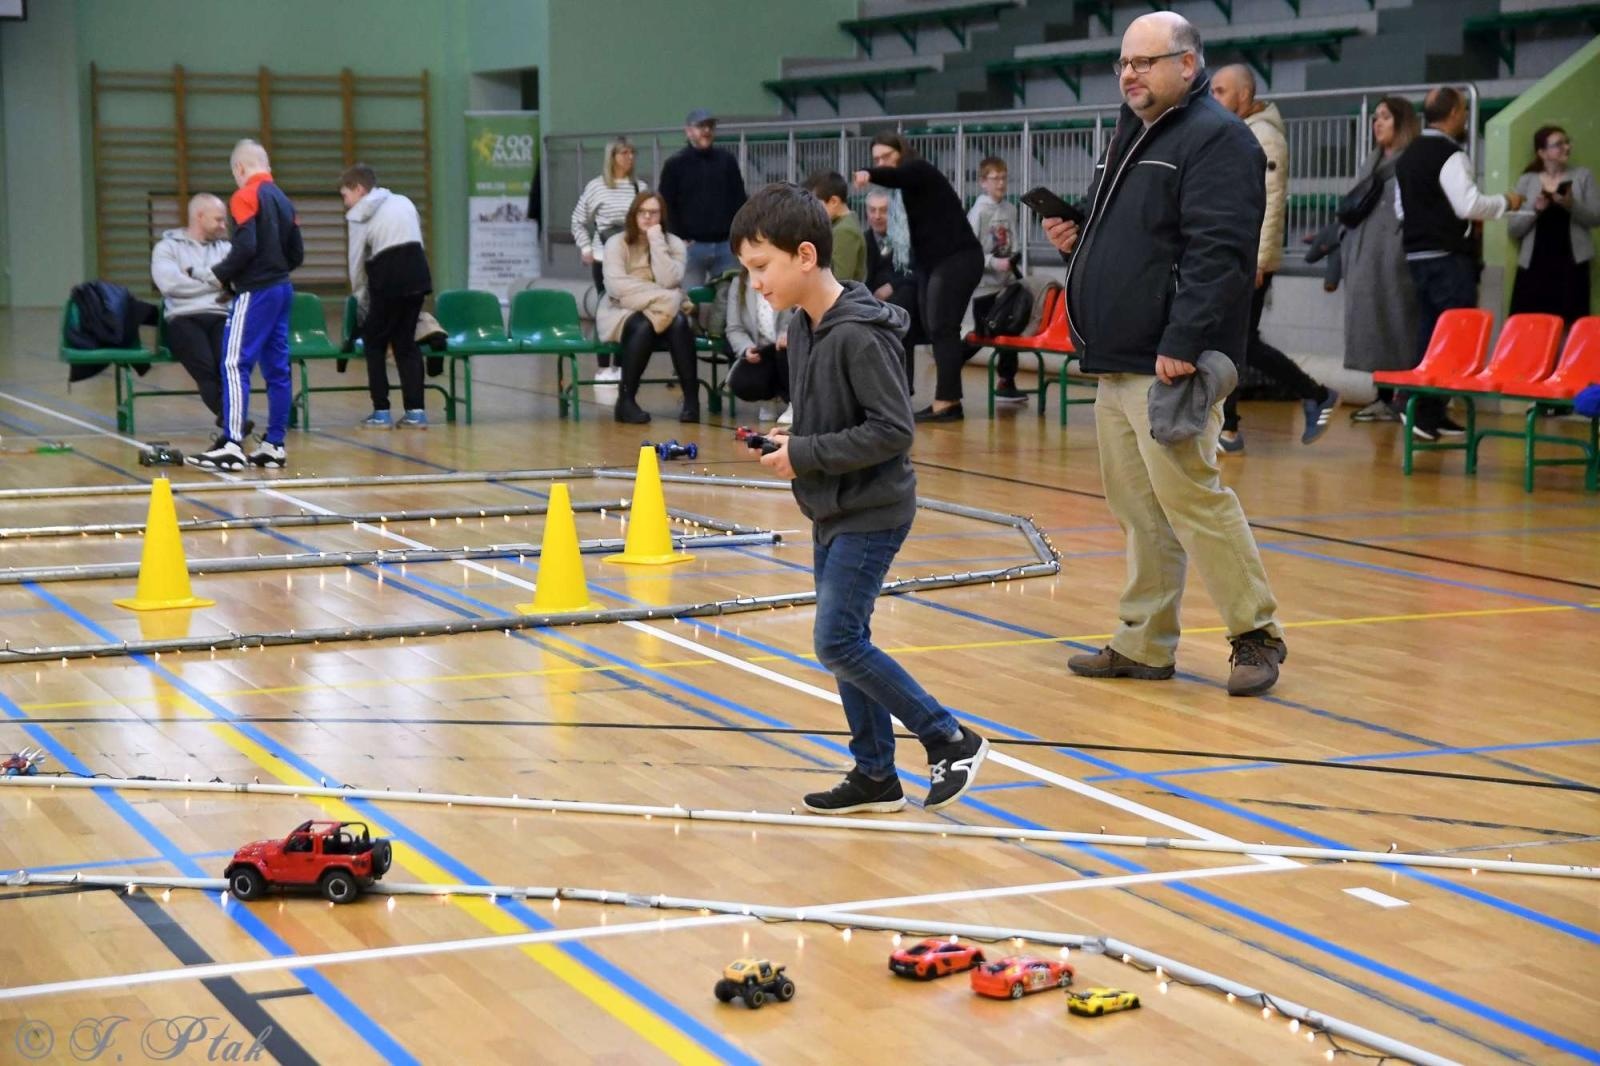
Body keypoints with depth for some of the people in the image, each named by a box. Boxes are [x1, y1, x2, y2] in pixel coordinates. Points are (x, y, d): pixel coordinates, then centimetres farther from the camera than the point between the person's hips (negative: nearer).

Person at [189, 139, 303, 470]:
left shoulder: (246, 197, -8)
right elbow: (297, 254, 12)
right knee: (276, 368, 9)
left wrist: (220, 274, -5)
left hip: (255, 292, -8)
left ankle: (231, 445, -16)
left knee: (235, 364, -9)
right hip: (282, 289, 8)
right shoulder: (283, 199, 13)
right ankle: (274, 445, 12)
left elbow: (245, 248, -19)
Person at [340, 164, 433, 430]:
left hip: (387, 280, -5)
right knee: (406, 342, 13)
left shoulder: (360, 215, 3)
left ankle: (381, 412, 4)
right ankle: (415, 411, 6)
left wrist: (361, 300, 17)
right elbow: (417, 240, 16)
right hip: (418, 274, 5)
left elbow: (356, 262, 5)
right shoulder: (404, 202, 19)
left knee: (374, 342, 9)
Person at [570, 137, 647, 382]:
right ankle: (604, 366, 5)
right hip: (604, 258, -2)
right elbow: (578, 221, 8)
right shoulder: (596, 186, 0)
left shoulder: (642, 187, 5)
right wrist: (586, 248, 1)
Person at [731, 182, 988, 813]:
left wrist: (806, 455, -20)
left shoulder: (860, 335, -22)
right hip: (832, 511, 9)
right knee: (845, 643, 11)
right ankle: (874, 776, 20)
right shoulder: (802, 327, 6)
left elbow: (892, 430, -23)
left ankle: (950, 742, 2)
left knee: (837, 643, -10)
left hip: (871, 513, -9)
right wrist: (791, 440, 0)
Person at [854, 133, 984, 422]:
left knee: (941, 328, -13)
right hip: (930, 262, 9)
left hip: (958, 260, -9)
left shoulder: (920, 171, -10)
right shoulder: (908, 186, 14)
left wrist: (869, 175, -53)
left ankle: (946, 401, -15)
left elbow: (895, 175, -32)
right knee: (933, 330, 7)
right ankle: (950, 399, 10)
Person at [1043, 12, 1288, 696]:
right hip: (1116, 363, 9)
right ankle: (1144, 645, 18)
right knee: (1137, 507, 11)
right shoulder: (1131, 137, 20)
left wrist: (1181, 344, -26)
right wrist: (1077, 243, 9)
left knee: (1188, 496, -10)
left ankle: (1257, 633, 2)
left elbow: (1215, 254, -20)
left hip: (1169, 364, -9)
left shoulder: (1216, 139, -10)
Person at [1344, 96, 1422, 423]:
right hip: (1366, 260, 8)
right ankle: (1384, 398, 11)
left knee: (1399, 328, -8)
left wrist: (1406, 250, -21)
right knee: (1373, 328, 7)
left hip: (1396, 259, -8)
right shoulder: (1372, 163, 22)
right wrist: (1347, 252, 16)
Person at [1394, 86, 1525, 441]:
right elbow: (1470, 204, -19)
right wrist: (1506, 202, -5)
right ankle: (1427, 410, -13)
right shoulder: (1450, 155, -13)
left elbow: (1402, 209, 19)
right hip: (1448, 257, -9)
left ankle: (1430, 412, 14)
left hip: (1417, 255, 9)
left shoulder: (1408, 157, 14)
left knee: (1429, 332, 12)